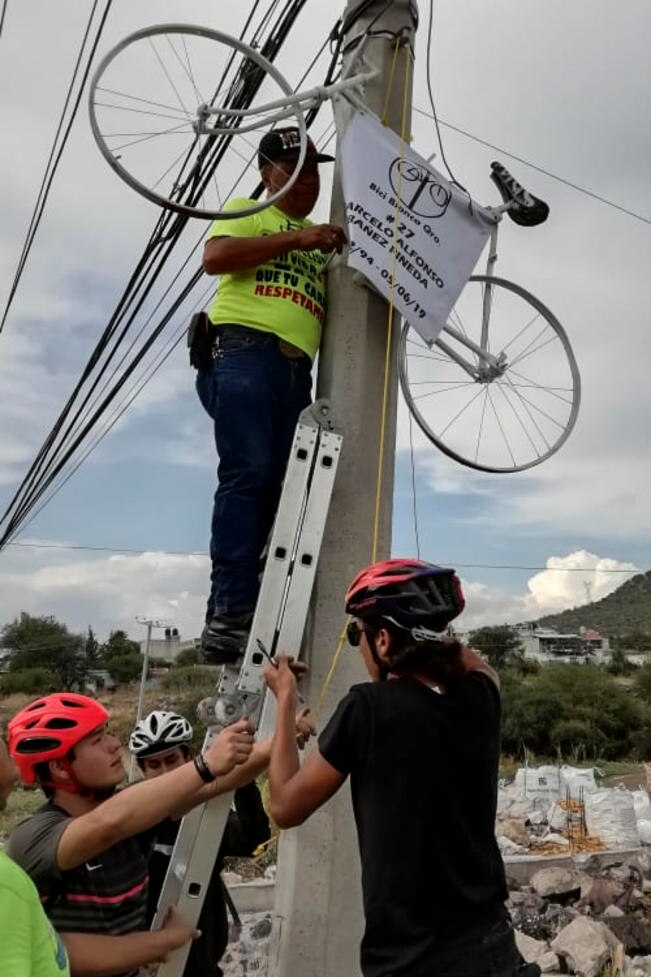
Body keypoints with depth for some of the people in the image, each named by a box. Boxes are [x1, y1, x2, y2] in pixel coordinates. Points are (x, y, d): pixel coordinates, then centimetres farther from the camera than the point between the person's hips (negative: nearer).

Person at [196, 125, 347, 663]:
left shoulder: (321, 243, 32)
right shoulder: (247, 212, 17)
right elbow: (214, 257, -3)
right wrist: (296, 238, -7)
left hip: (296, 371, 6)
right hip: (243, 352, -5)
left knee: (278, 487, -5)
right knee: (247, 475, -19)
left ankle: (229, 615, -4)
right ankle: (231, 609, -20)